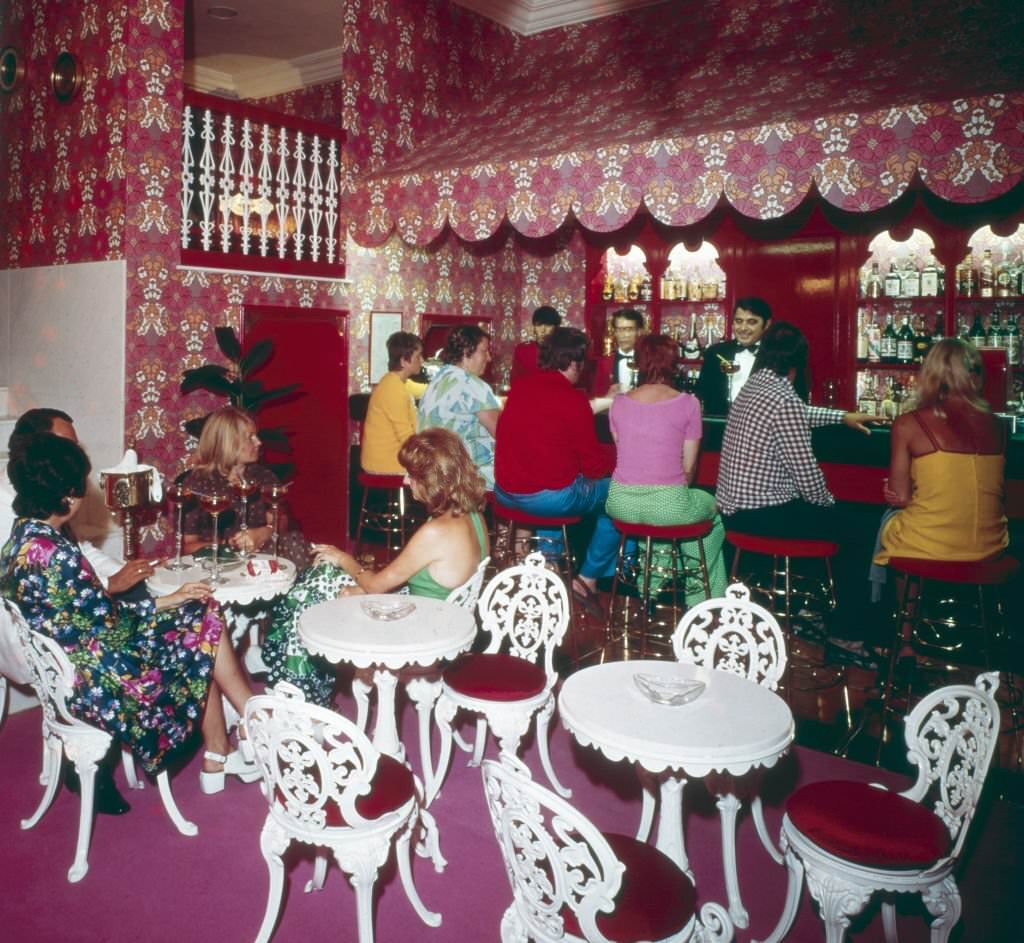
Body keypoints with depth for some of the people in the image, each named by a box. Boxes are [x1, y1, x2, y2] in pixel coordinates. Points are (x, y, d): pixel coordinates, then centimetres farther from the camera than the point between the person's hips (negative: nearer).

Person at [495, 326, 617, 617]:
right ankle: (588, 580, 15)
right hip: (551, 498, -7)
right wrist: (614, 456, 15)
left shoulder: (519, 387, 6)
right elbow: (593, 465, -8)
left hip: (505, 493, 7)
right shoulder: (573, 398, -14)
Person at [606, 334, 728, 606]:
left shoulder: (619, 403, 5)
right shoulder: (688, 404, -4)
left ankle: (655, 582, 43)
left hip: (622, 504, 4)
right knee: (713, 508, 28)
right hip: (669, 506, -4)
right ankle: (699, 598, 34)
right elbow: (689, 467, 0)